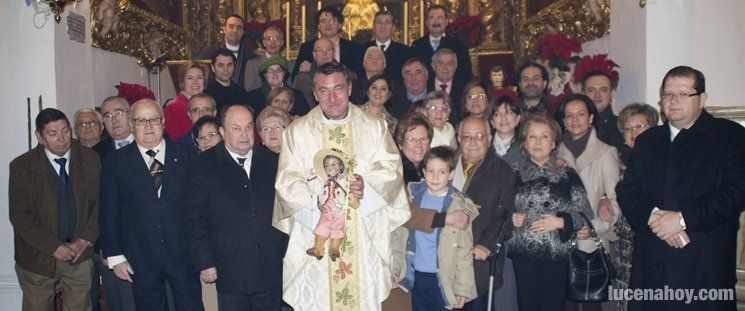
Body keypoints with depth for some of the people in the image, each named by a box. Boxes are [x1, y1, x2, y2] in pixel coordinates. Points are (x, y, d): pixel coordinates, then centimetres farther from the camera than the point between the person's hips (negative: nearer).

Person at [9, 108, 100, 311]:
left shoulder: (90, 160, -3)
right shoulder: (22, 166, -8)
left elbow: (99, 203, 1)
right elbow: (19, 216, -10)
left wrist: (85, 239, -10)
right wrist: (54, 247, -16)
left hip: (80, 253, 1)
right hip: (38, 257, -1)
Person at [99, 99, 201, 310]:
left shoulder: (185, 156, 3)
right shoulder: (115, 162, 3)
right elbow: (109, 212, 3)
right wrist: (115, 256, -1)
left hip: (183, 255, 0)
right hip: (141, 259, 0)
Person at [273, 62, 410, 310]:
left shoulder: (374, 127, 7)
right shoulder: (297, 132, 3)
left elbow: (391, 169, 0)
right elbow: (286, 182, -3)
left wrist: (367, 186, -19)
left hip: (365, 237, 1)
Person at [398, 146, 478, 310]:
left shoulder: (461, 205, -8)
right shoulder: (412, 194, 2)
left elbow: (465, 252, -7)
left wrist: (463, 289, -8)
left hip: (443, 279, -3)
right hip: (416, 276, 3)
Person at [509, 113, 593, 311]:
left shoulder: (567, 175, 2)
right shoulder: (515, 174, 6)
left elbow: (586, 214, 2)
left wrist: (560, 222, -12)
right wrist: (510, 218, -6)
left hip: (557, 255, -1)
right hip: (522, 254, 1)